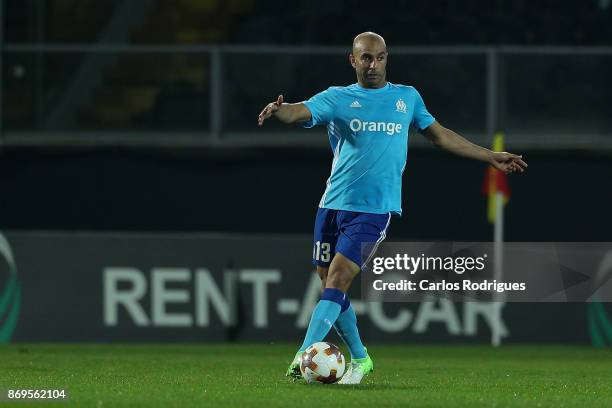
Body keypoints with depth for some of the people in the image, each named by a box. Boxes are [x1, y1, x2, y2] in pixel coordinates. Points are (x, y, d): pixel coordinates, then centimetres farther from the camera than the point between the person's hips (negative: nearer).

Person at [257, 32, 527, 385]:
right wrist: (279, 110, -37)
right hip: (333, 205, 2)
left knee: (337, 280, -16)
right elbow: (301, 112, -12)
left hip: (374, 209, -2)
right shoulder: (338, 98, 6)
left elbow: (440, 135, 24)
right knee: (330, 284, 7)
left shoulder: (407, 97, 12)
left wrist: (491, 157, 26)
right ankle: (360, 358, 25)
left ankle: (304, 357, -21)